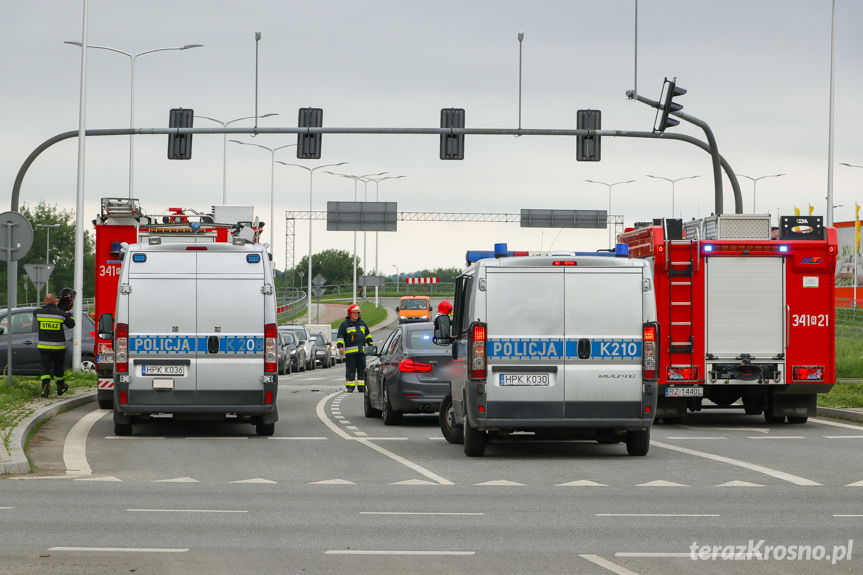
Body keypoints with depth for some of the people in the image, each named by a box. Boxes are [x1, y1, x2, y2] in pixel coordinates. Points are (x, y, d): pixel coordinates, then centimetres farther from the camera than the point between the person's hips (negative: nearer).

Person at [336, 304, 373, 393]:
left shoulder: (362, 323, 18)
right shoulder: (345, 324, 2)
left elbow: (367, 335, 29)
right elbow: (340, 336, -3)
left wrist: (370, 345, 24)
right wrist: (340, 347, -15)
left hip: (361, 351, 5)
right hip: (350, 351, -5)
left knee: (362, 369, 6)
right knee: (350, 370, -4)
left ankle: (361, 387, 11)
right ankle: (350, 387, 0)